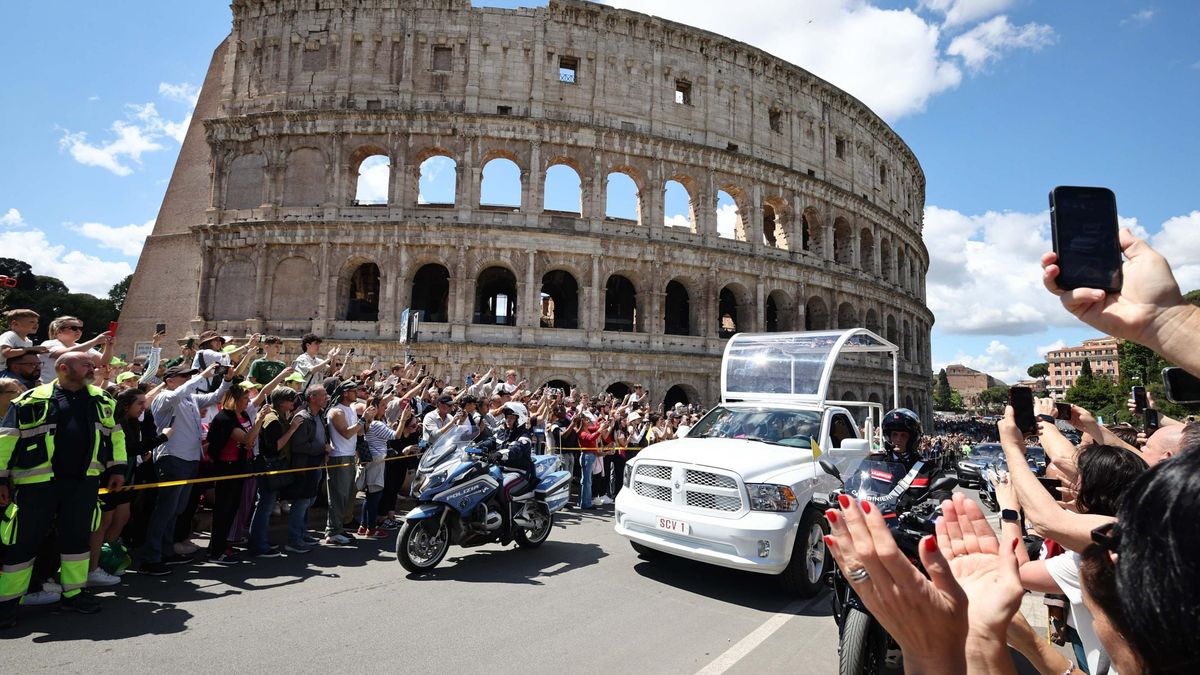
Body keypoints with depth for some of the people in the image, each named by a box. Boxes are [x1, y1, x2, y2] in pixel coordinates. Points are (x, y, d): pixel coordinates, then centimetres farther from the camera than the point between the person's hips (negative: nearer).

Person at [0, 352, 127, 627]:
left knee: (77, 537, 9)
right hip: (37, 482, -3)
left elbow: (115, 434, 16)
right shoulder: (31, 399, 0)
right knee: (25, 540, 4)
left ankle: (73, 592, 22)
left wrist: (117, 468, 11)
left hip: (84, 481, 3)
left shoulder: (102, 400, 12)